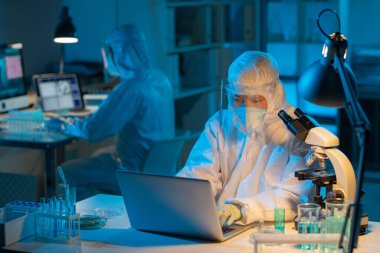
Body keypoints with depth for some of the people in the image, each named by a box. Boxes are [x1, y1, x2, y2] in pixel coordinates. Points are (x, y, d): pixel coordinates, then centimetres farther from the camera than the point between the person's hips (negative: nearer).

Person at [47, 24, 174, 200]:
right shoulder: (159, 79, 5)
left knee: (66, 172, -3)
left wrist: (67, 126, -1)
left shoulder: (131, 88, -24)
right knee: (97, 157, 30)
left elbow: (92, 131, -20)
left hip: (139, 172, -9)